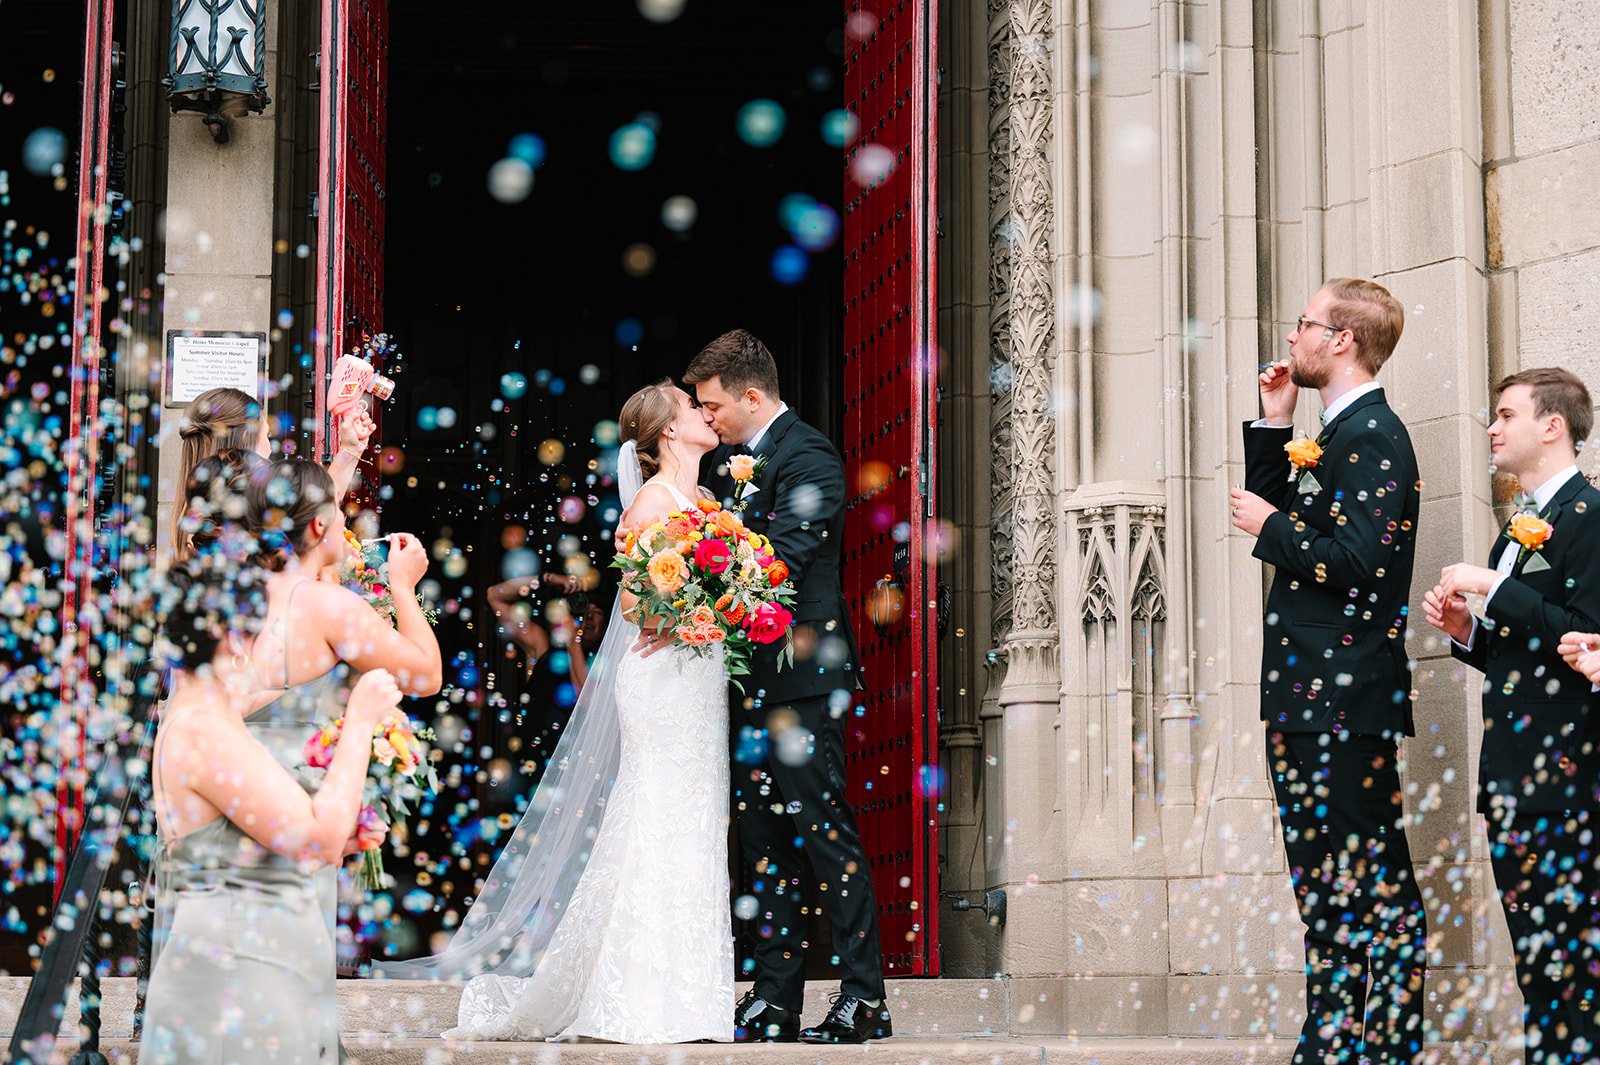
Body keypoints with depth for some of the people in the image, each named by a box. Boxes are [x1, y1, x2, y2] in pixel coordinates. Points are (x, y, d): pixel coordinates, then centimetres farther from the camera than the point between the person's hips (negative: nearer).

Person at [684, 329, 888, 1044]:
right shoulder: (727, 458, 17)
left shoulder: (809, 458, -10)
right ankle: (775, 998, 13)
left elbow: (781, 562, -20)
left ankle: (864, 997, -4)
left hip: (801, 673, -9)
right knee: (763, 833, 9)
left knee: (823, 826, -8)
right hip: (748, 674, 9)